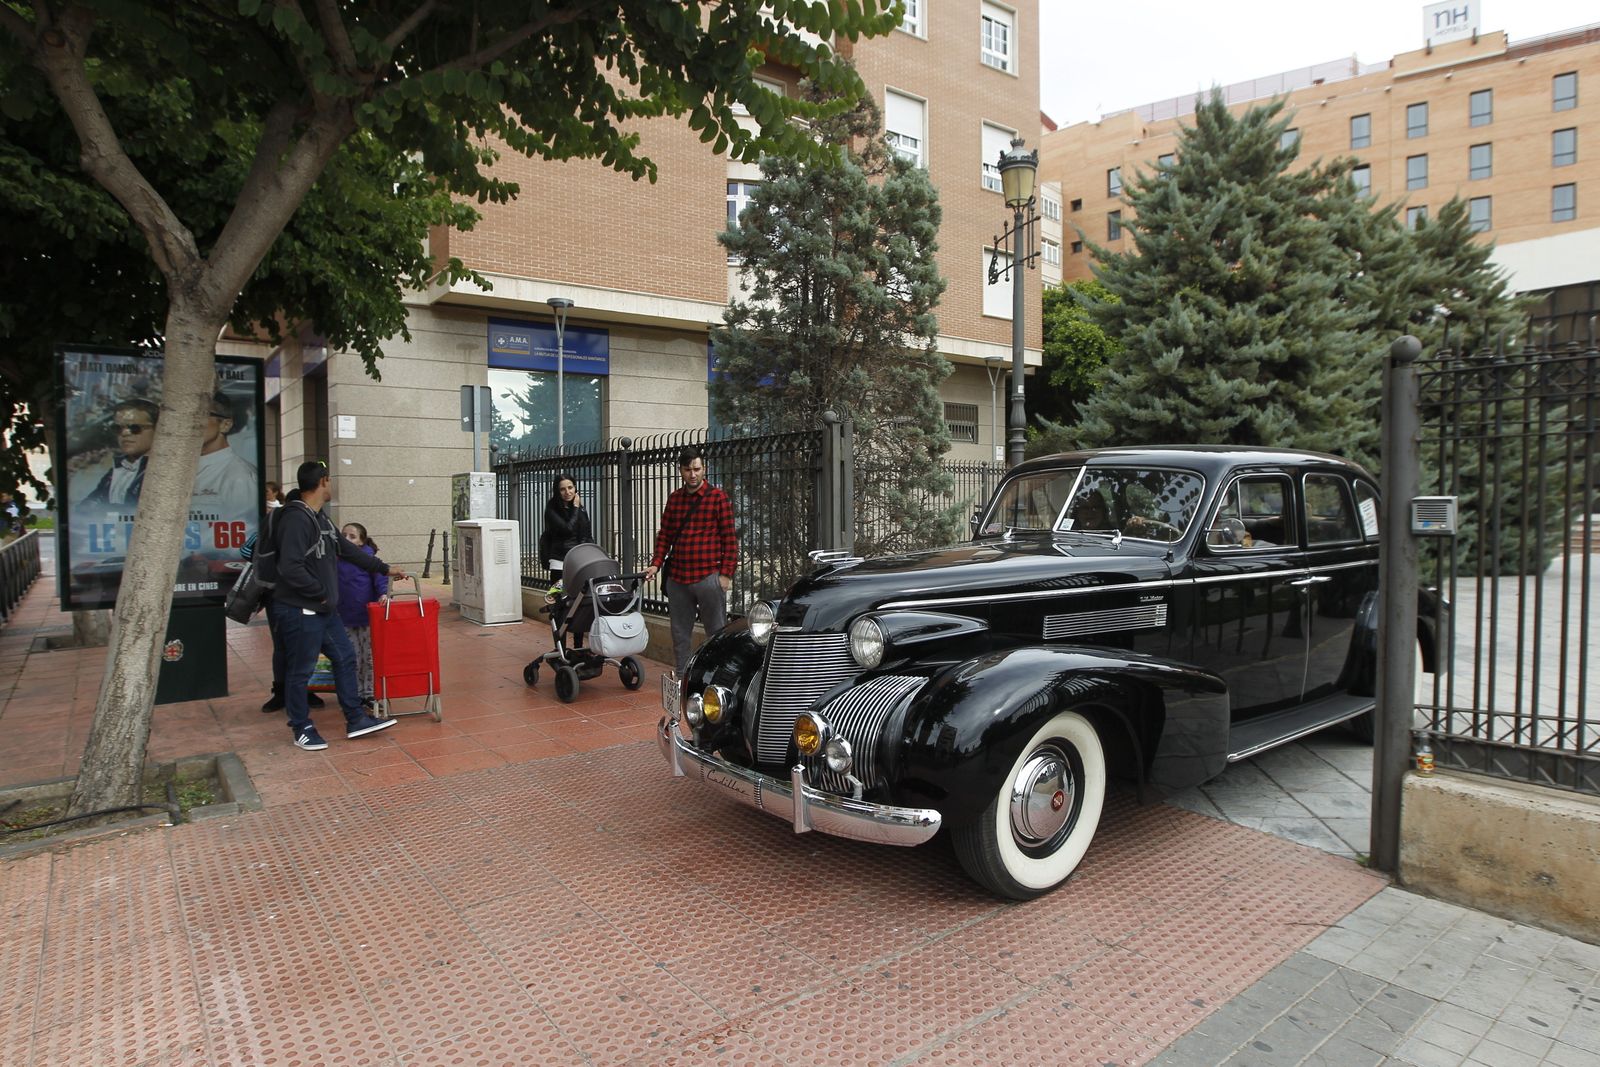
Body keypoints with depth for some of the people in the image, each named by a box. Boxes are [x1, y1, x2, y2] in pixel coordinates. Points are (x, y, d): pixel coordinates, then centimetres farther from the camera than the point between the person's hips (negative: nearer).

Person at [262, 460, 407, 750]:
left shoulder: (320, 518, 11)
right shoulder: (296, 519, -20)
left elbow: (347, 550, 21)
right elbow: (290, 568, -28)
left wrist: (385, 569, 25)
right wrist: (321, 593, -16)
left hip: (325, 609, 10)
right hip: (300, 612, -10)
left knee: (345, 658, 12)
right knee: (300, 671, 4)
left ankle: (356, 720, 21)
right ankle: (302, 729, 19)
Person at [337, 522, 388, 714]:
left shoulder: (368, 558, -8)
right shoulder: (337, 562, 5)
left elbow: (380, 577, -14)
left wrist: (384, 593, -32)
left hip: (368, 616, -4)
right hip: (346, 618, 4)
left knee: (370, 658, 3)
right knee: (353, 660, 11)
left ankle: (370, 696, 13)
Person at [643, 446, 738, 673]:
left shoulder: (718, 497, -4)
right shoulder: (674, 498, 10)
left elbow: (729, 538, -6)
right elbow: (664, 535, 14)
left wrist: (726, 574, -11)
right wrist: (656, 564, 1)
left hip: (708, 577, -5)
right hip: (677, 578, 5)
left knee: (717, 634, 3)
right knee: (680, 635, 14)